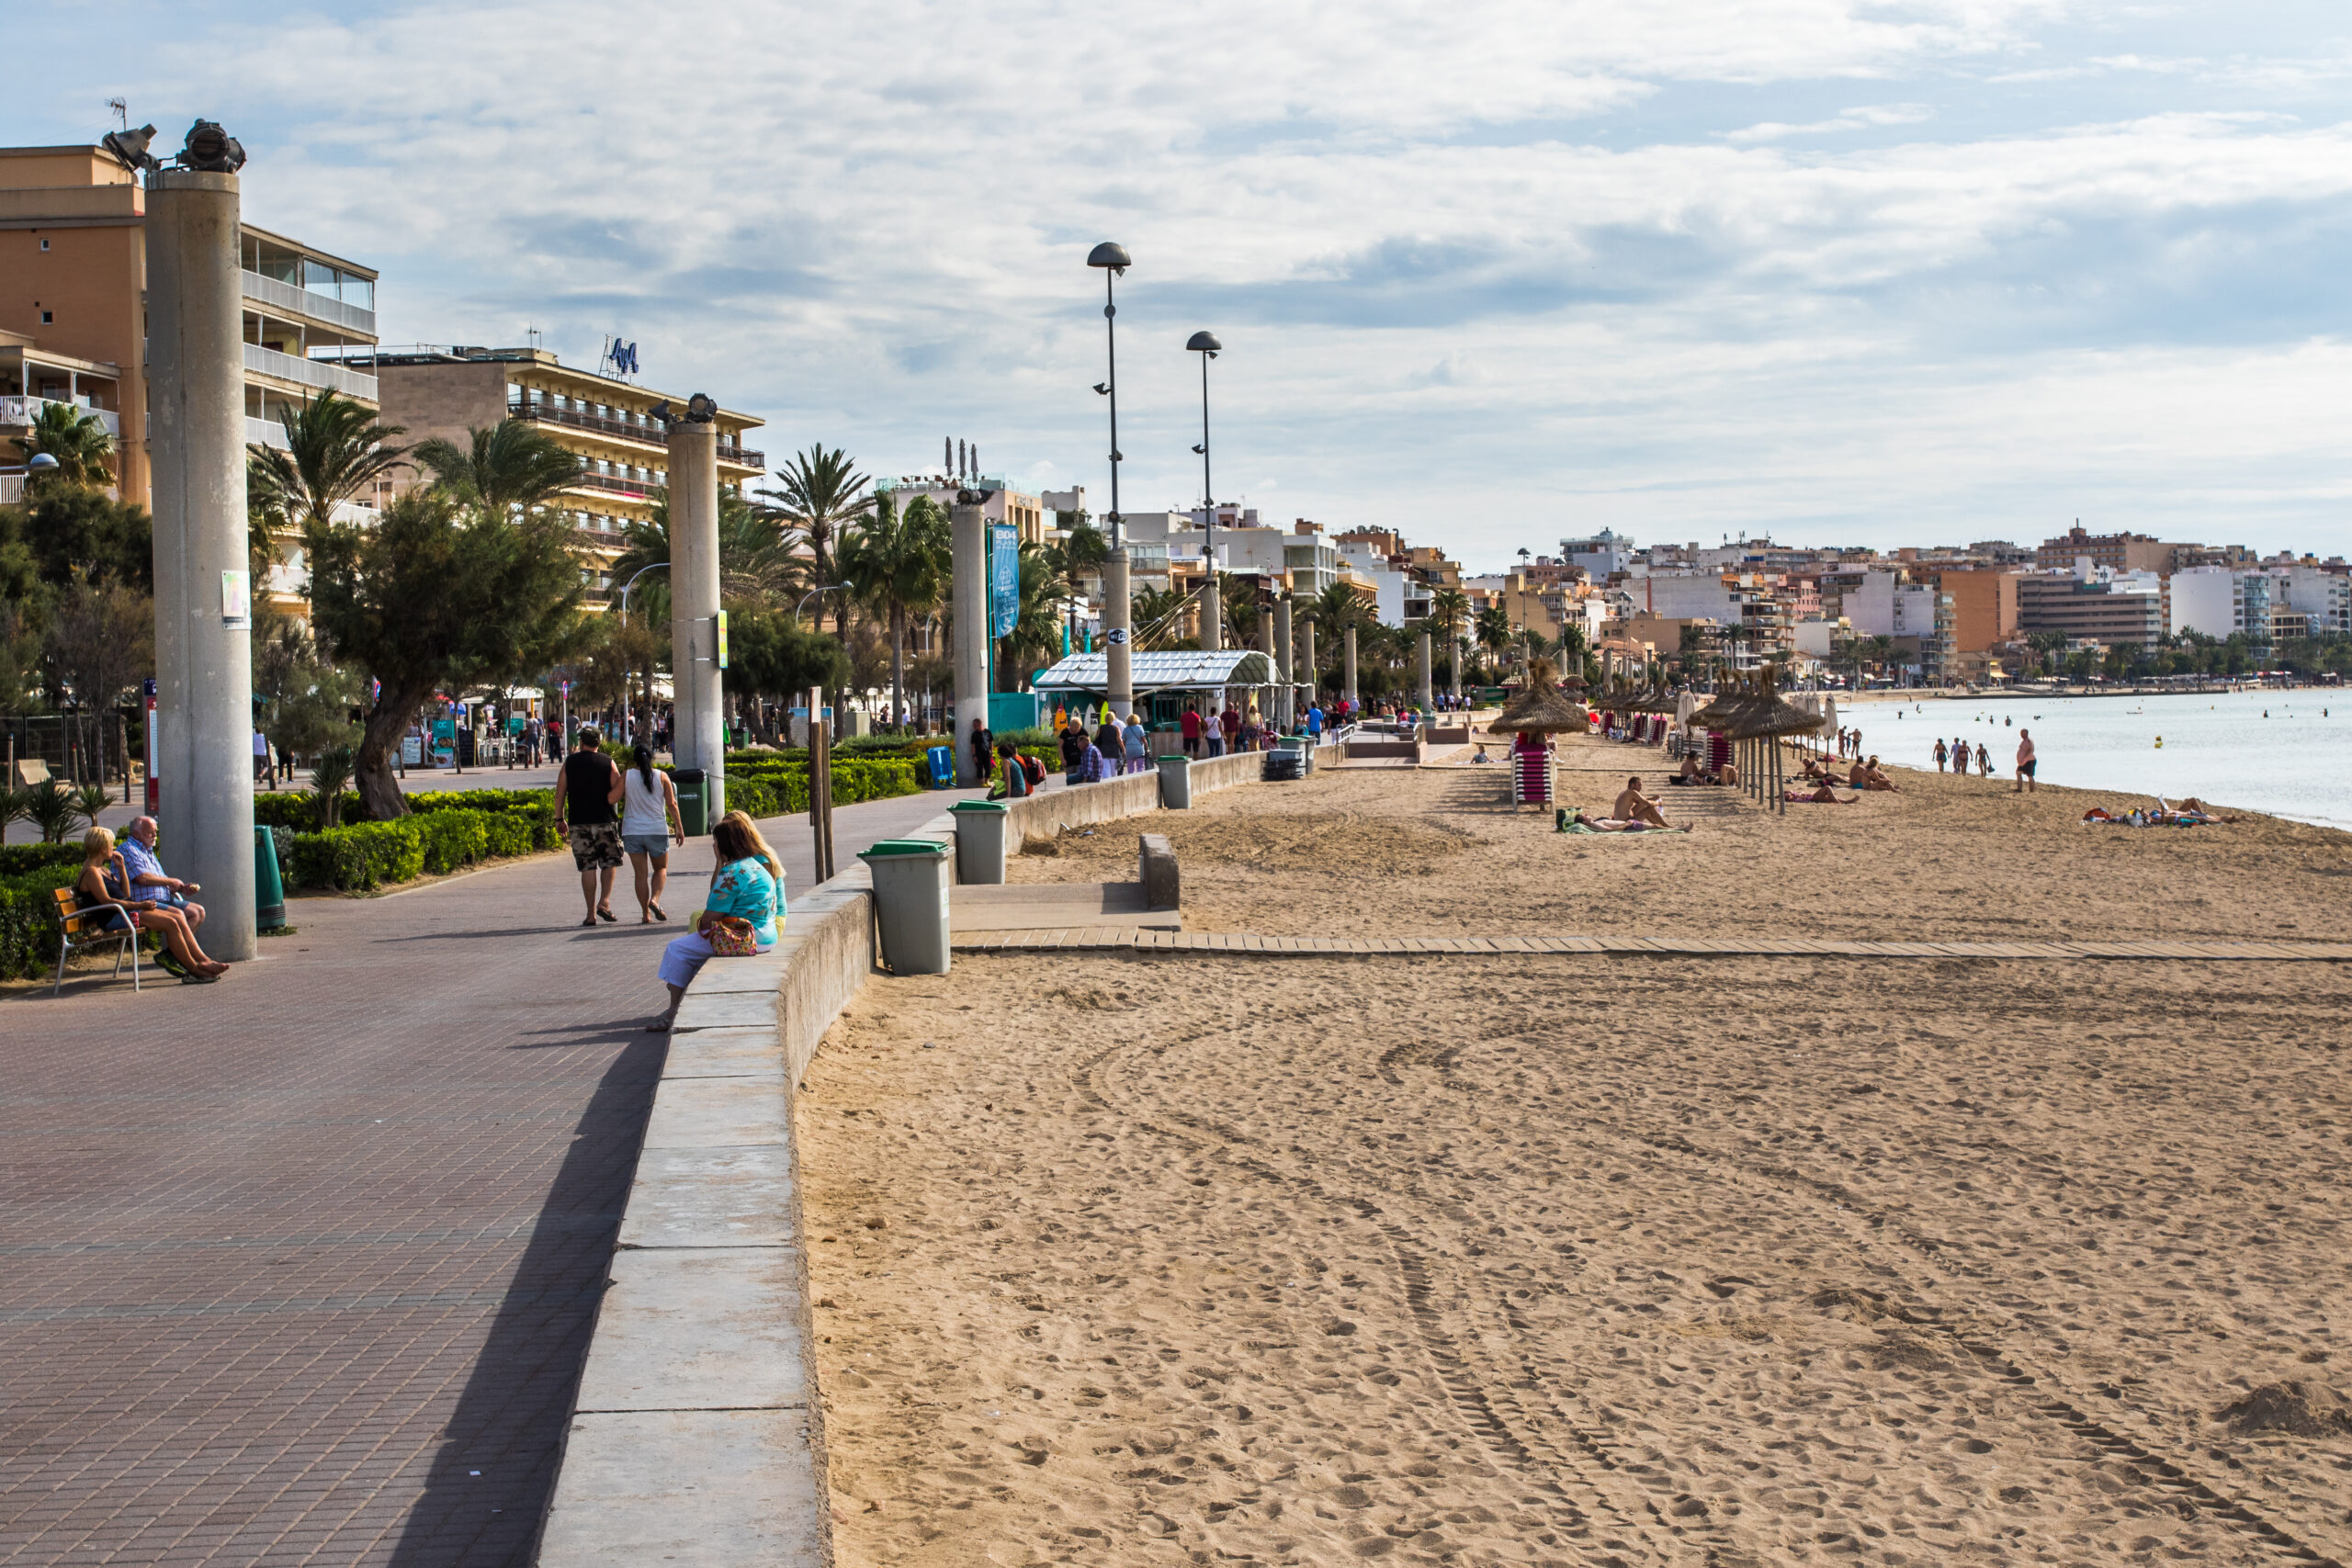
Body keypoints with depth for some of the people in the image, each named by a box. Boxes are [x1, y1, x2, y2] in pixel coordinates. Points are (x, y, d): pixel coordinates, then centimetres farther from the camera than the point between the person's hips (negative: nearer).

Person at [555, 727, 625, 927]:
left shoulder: (570, 762, 3)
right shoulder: (607, 763, 0)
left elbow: (560, 792, 3)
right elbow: (619, 791, -9)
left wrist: (559, 819, 10)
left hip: (578, 823, 1)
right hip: (605, 821, -1)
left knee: (587, 867, 3)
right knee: (609, 863, 12)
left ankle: (591, 913, 1)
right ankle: (604, 901, -6)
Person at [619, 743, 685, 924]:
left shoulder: (626, 776, -1)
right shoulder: (662, 777, 0)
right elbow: (671, 804, -1)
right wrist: (679, 828, 4)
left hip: (632, 831, 0)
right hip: (657, 830, 0)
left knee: (641, 873, 3)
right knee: (661, 869, 16)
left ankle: (645, 914, -1)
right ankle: (655, 899, -8)